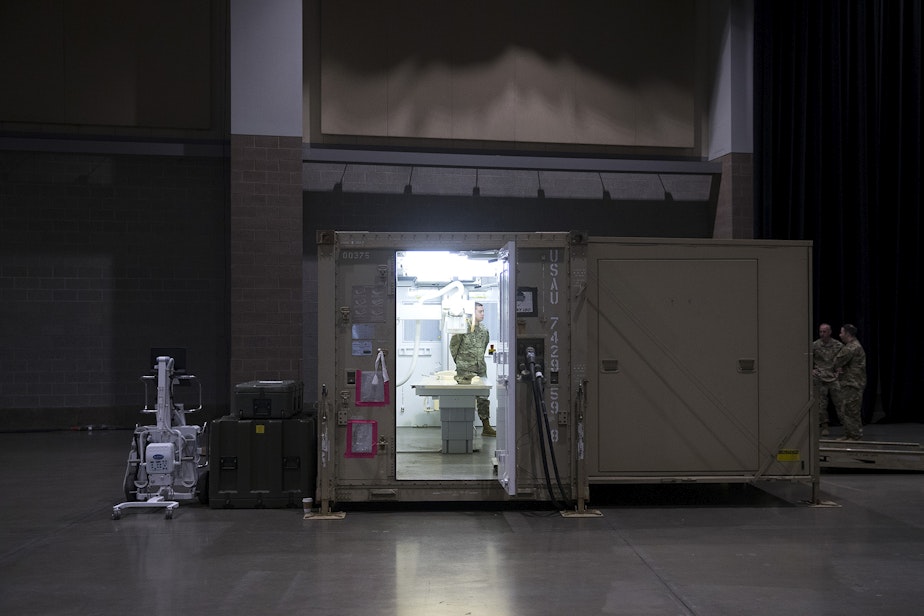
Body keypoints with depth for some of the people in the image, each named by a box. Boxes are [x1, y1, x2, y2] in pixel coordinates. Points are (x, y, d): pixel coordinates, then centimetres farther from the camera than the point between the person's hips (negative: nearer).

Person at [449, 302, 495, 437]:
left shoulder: (484, 330, 11)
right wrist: (459, 362, 3)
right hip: (465, 370, -6)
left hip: (480, 369, 6)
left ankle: (486, 427, 10)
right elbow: (453, 346, -3)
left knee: (483, 398, 6)